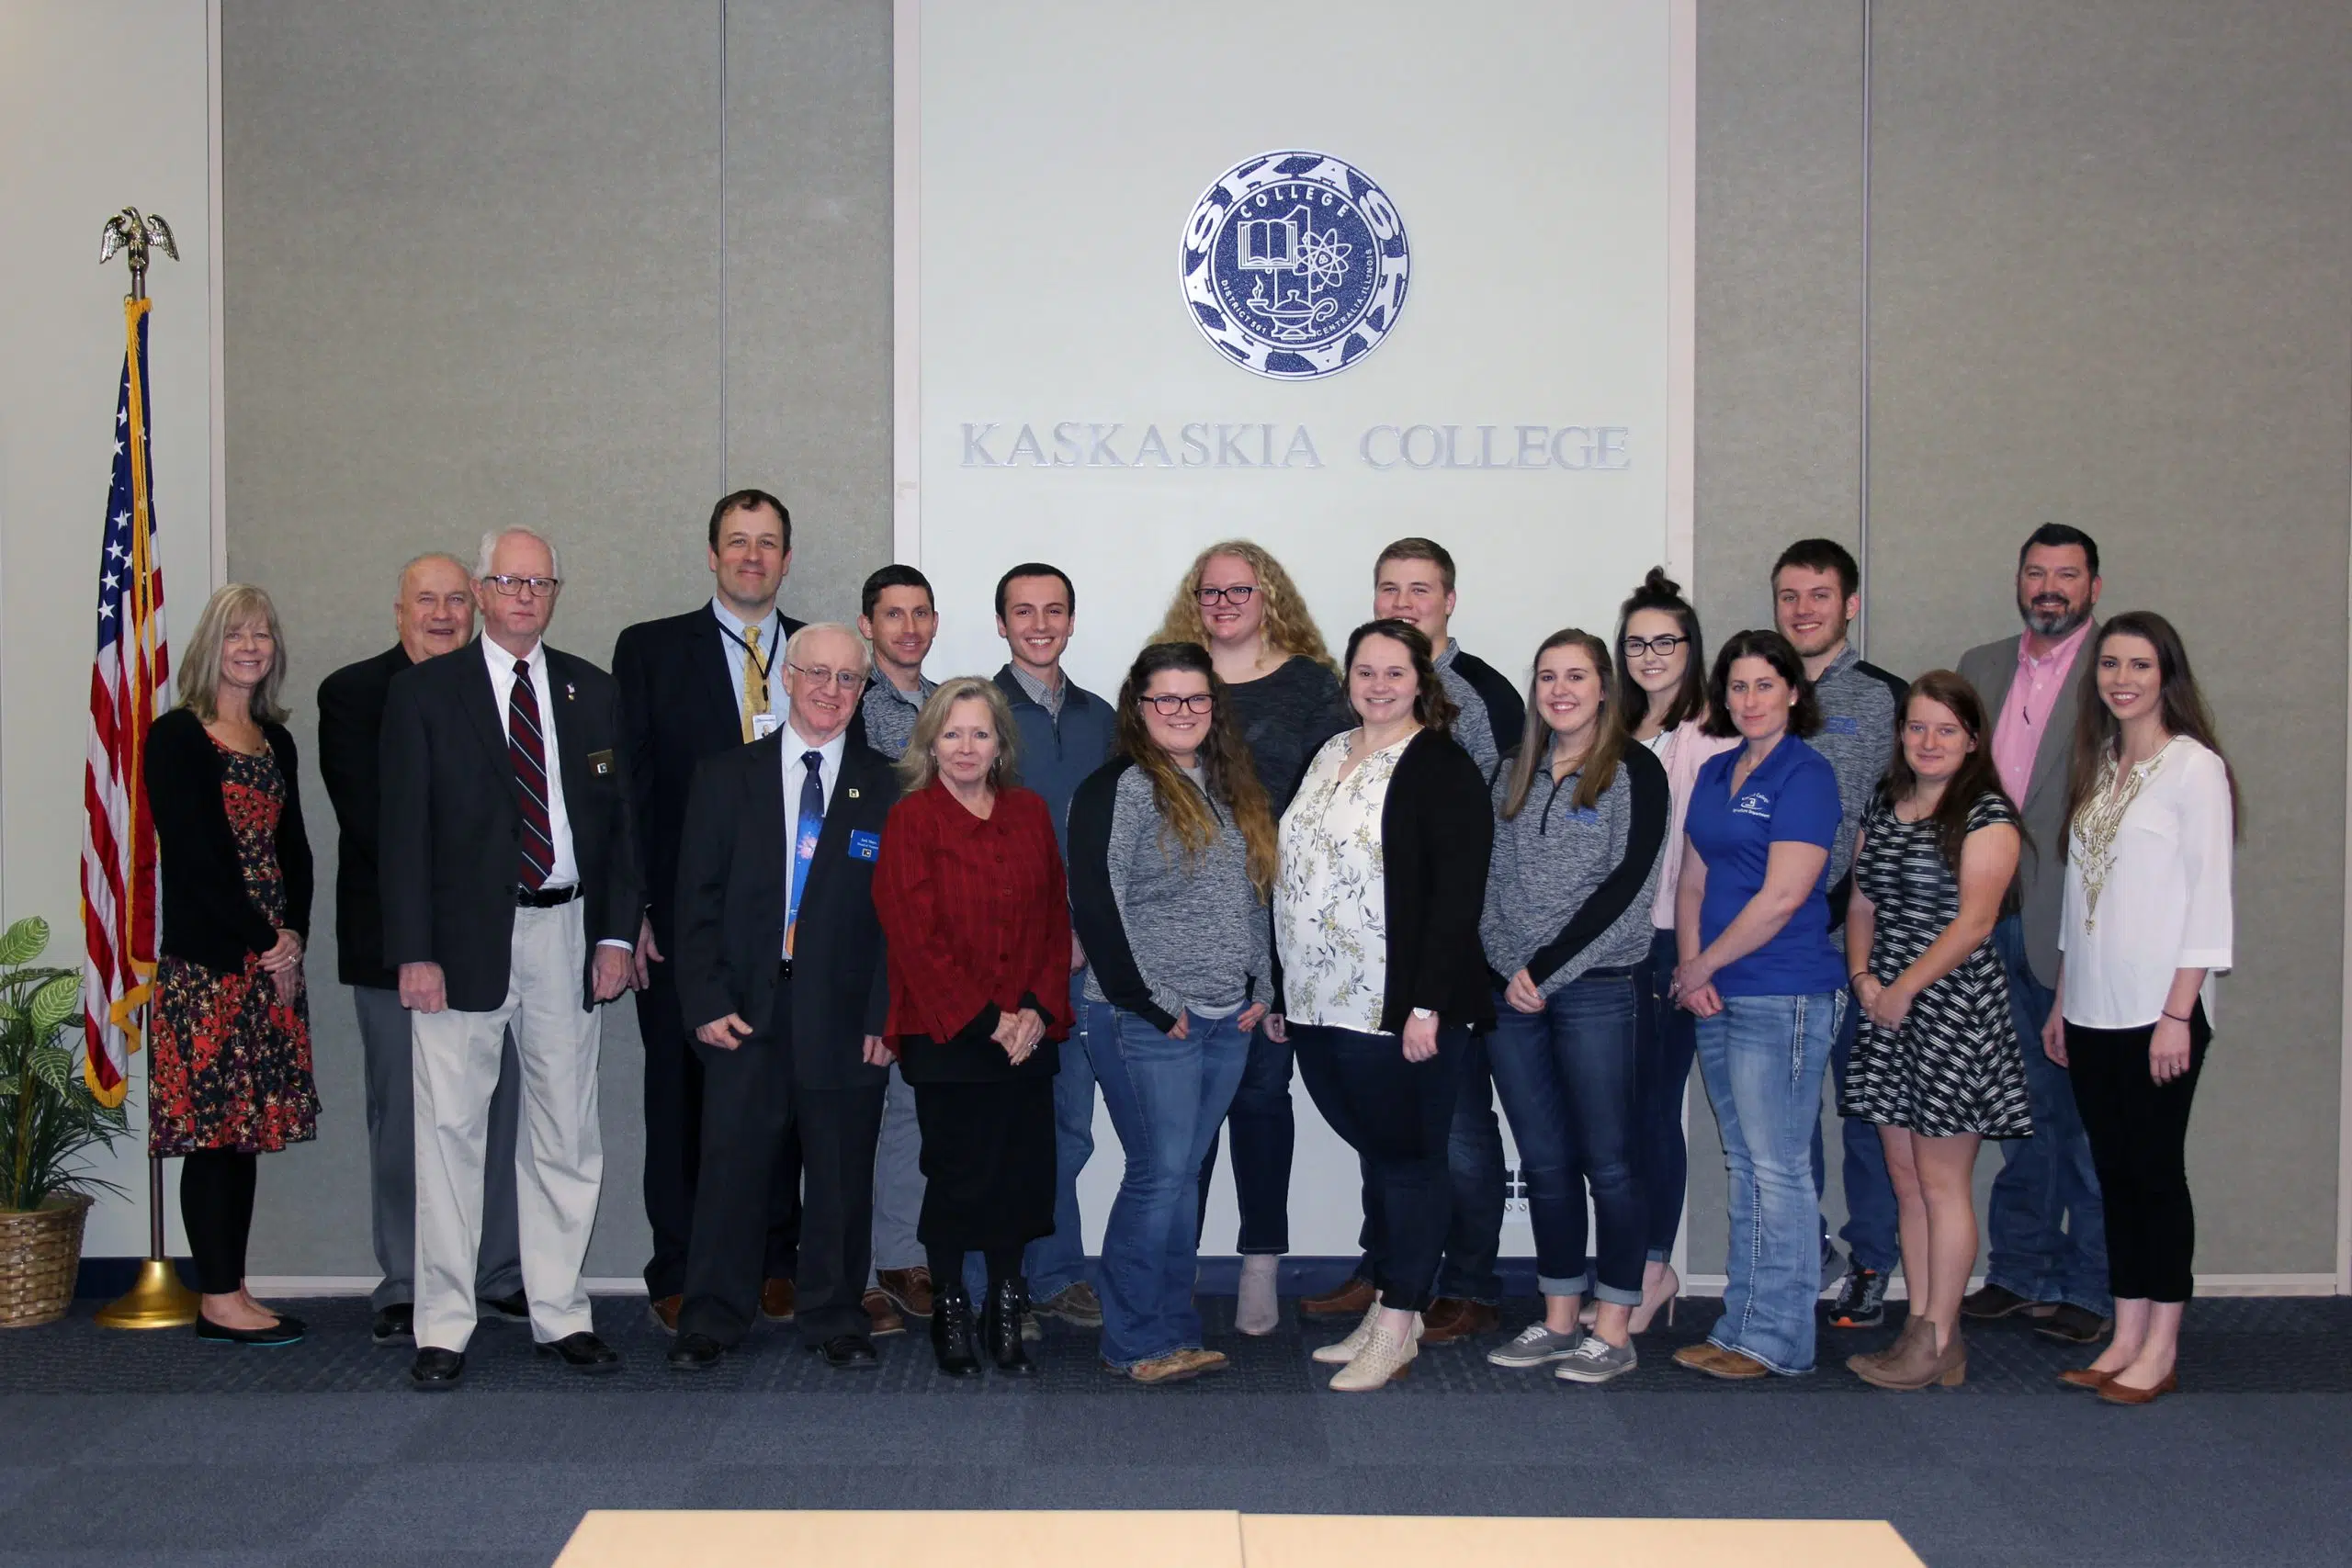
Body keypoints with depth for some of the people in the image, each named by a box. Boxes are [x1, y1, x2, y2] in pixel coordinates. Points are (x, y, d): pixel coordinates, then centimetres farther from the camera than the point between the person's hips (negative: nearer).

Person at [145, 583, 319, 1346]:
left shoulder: (275, 740, 15)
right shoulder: (176, 737, -5)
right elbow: (193, 855, -11)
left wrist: (293, 936, -2)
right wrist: (262, 943, -11)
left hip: (272, 960, 7)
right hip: (205, 961, -7)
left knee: (247, 1125, 8)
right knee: (212, 1123, -4)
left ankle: (232, 1290, 14)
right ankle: (219, 1299, 2)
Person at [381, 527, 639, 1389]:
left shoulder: (594, 692, 11)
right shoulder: (423, 692, 2)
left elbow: (619, 819, 12)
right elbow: (404, 830, -2)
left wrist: (617, 932, 2)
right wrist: (414, 952, -9)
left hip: (567, 932, 3)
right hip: (464, 936, -3)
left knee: (567, 1130, 8)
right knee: (450, 1130, -1)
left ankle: (561, 1314, 18)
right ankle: (444, 1327, 8)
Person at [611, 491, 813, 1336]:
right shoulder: (651, 649, 5)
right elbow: (630, 786, 1)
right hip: (685, 916, -1)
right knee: (683, 1099, 5)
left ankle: (774, 1267, 20)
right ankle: (680, 1278, 16)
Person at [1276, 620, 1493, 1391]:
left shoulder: (1442, 767, -8)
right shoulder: (1328, 757, 15)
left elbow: (1458, 895, -15)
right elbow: (1294, 875, 19)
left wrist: (1428, 1006, -20)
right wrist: (1283, 992, 17)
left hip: (1397, 1010, -7)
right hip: (1319, 1007, 7)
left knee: (1406, 1160, 3)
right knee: (1377, 1155, 15)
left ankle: (1398, 1326, 12)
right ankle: (1384, 1309, 24)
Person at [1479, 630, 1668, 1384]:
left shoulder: (1634, 771, -3)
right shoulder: (1514, 771, 14)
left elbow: (1625, 885, -11)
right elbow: (1490, 876, 11)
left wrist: (1545, 969, -13)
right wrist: (1509, 969, -3)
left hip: (1596, 989, -5)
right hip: (1512, 989, 5)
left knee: (1606, 1161, -1)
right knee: (1544, 1163, 10)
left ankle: (1614, 1330, 7)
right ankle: (1559, 1322, 19)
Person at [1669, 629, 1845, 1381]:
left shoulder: (1805, 774, -9)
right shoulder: (1715, 774, 14)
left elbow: (1783, 897, -16)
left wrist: (1701, 965, -8)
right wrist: (1691, 969, -1)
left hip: (1783, 997, -8)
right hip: (1719, 999, 8)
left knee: (1776, 1169, -2)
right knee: (1743, 1168, 13)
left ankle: (1777, 1340, 7)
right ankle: (1740, 1329, 21)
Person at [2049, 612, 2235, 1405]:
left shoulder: (2194, 768, -7)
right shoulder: (2096, 767, 13)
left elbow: (2208, 899, -11)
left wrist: (2177, 1014, -16)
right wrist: (2061, 1001, 14)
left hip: (2159, 1009, -6)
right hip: (2093, 1011, 7)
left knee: (2155, 1171, -1)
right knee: (2115, 1174, 9)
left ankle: (2161, 1349, 7)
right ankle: (2126, 1338, 16)